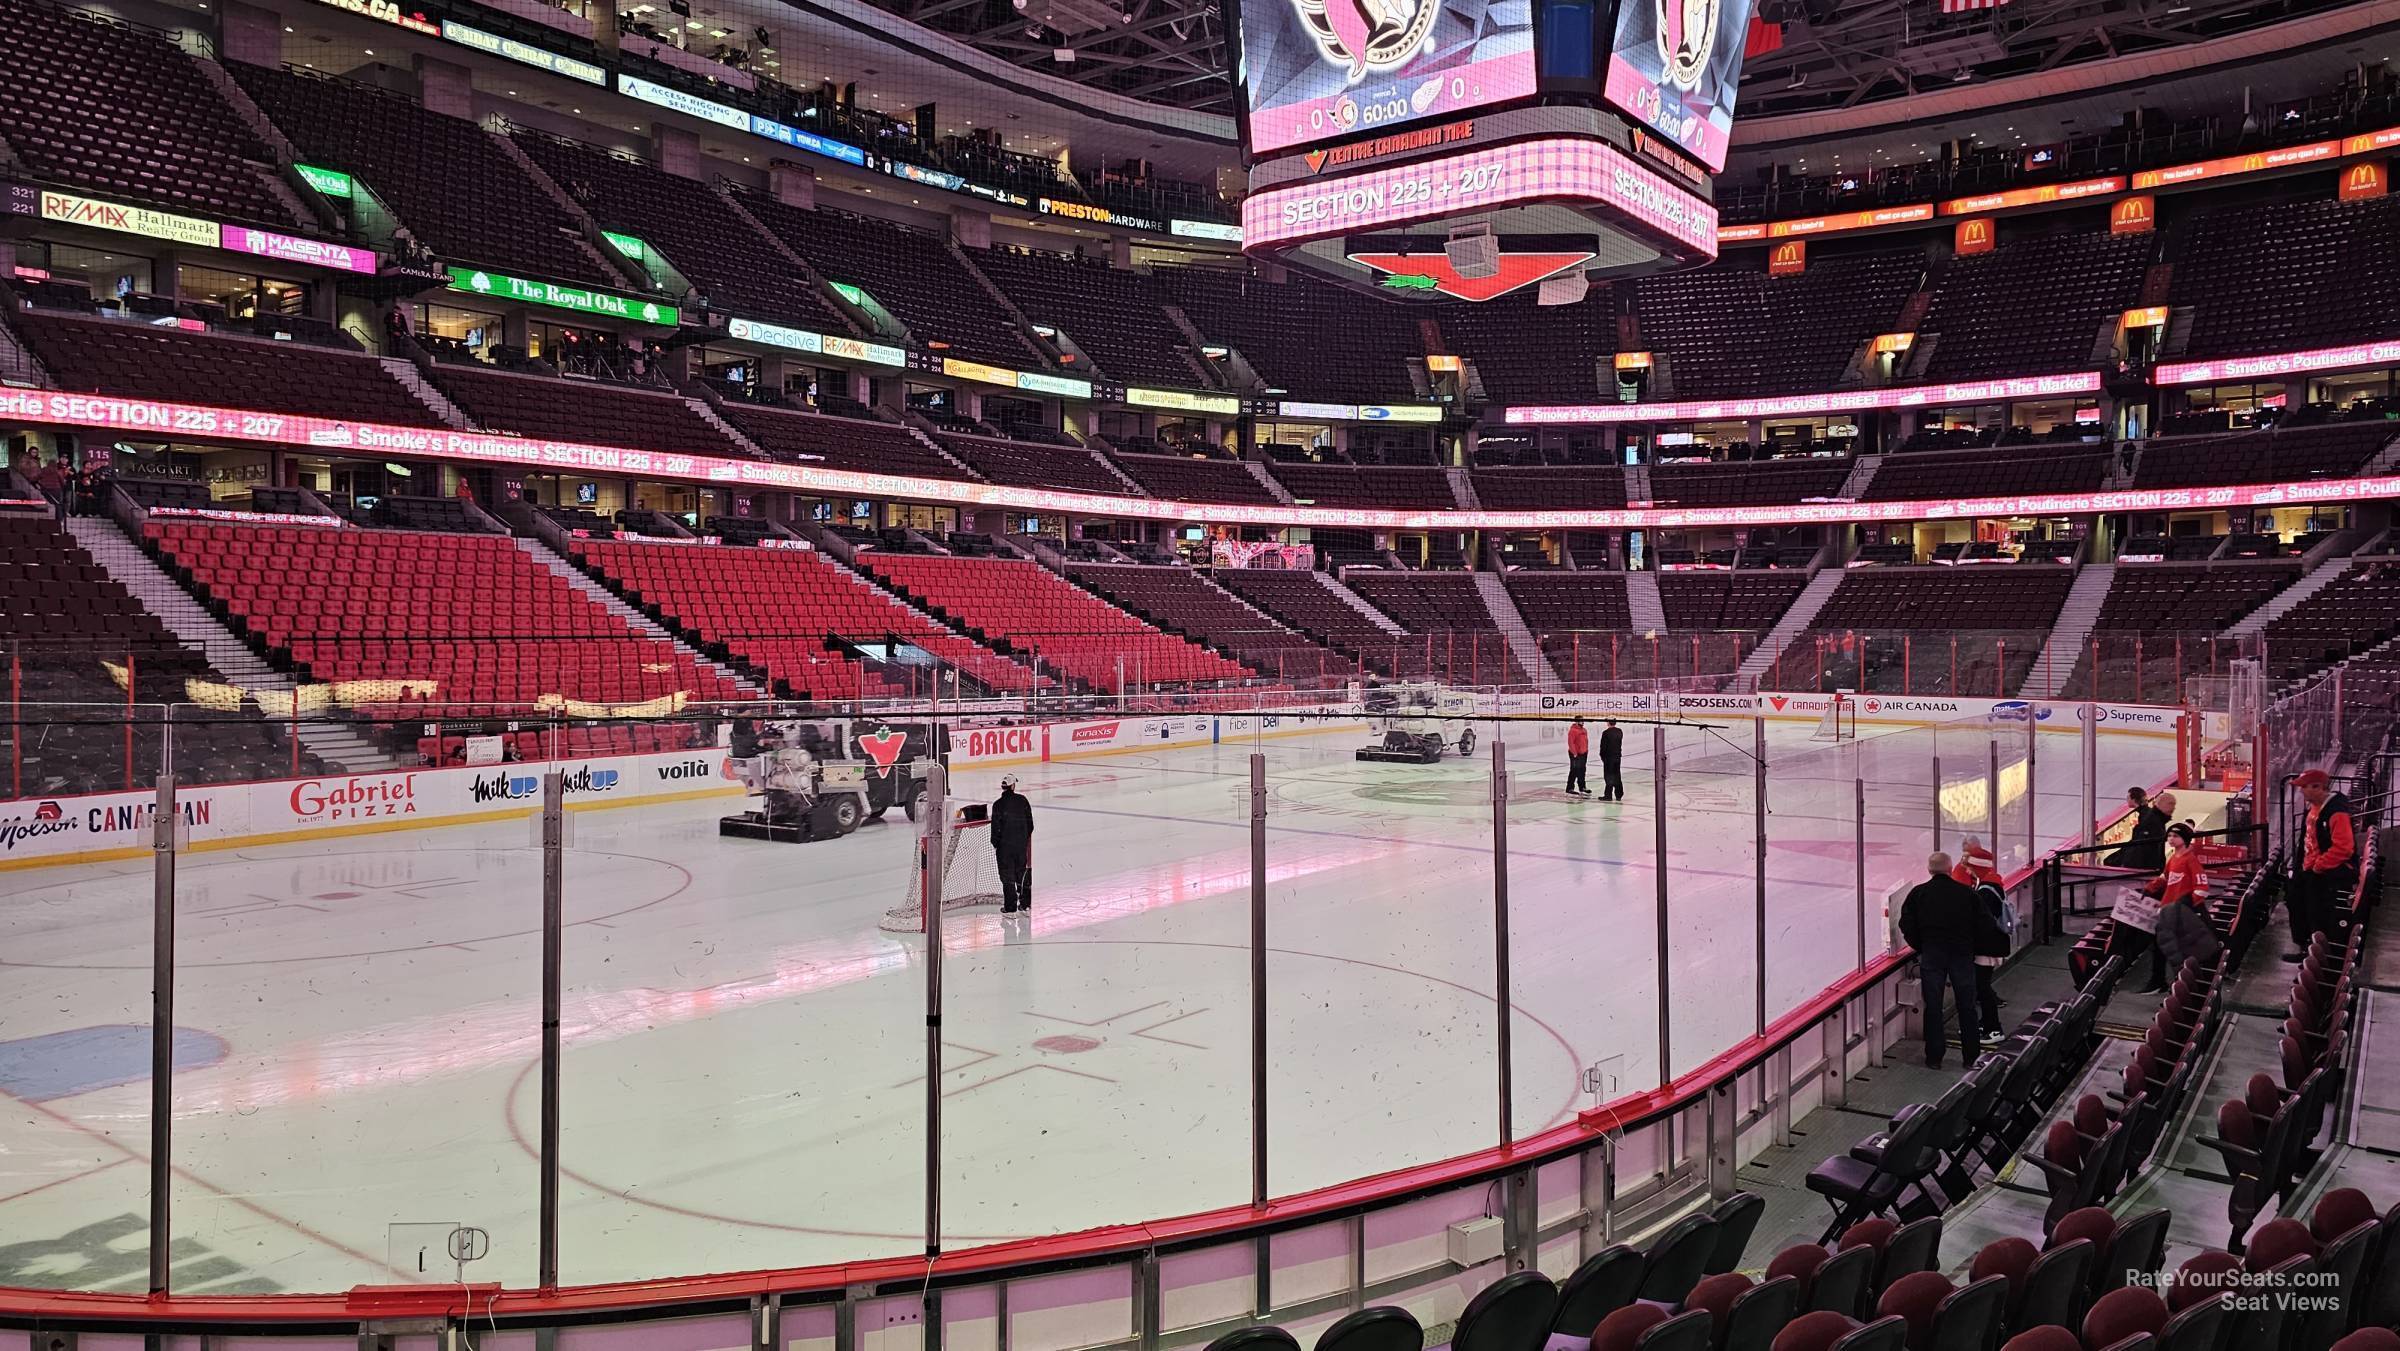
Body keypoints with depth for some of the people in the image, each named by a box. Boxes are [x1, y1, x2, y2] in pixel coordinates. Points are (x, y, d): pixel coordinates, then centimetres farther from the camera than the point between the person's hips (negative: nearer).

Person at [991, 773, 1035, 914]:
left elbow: (996, 826, -11)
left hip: (1005, 844, -4)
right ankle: (1025, 903, 21)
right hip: (1022, 843, 4)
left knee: (1007, 875, 3)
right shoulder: (1022, 800, -2)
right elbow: (1030, 822, 5)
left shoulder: (998, 804, -13)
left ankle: (1010, 907, 4)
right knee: (1022, 871, 16)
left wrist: (995, 843, 1)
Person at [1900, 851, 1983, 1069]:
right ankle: (1972, 1055, 18)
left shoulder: (1918, 893, -2)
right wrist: (1971, 949, 14)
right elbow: (1981, 923, 2)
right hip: (1963, 953, 1)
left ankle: (1934, 1057, 7)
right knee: (1967, 1006, 11)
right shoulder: (1966, 892, 0)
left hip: (1932, 955, -1)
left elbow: (1907, 928, -3)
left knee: (1933, 1006, 5)